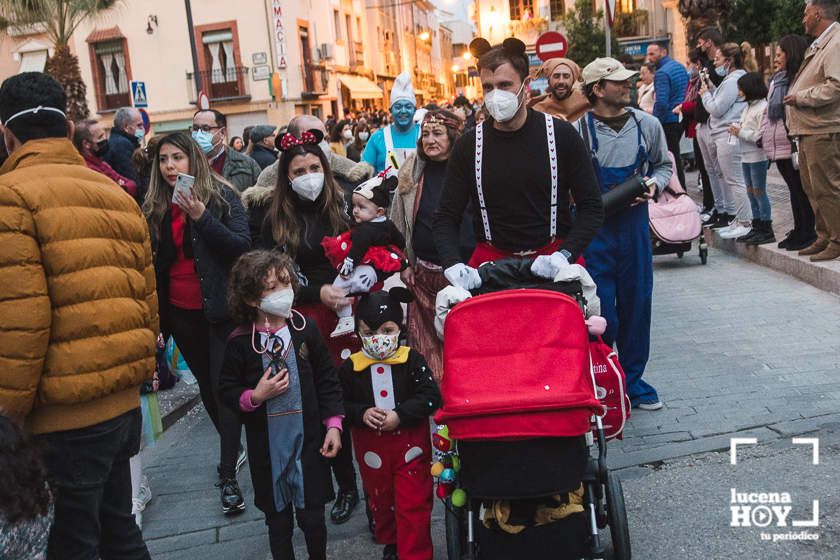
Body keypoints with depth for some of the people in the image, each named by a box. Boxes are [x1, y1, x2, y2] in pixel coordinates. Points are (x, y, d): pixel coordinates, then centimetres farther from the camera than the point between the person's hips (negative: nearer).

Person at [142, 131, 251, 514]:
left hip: (219, 308, -5)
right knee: (206, 385, 16)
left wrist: (202, 217, -27)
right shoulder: (155, 207, 5)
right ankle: (234, 448, 35)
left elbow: (242, 244, -16)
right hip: (180, 311, 5)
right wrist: (156, 314, 5)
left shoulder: (221, 195, -7)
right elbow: (154, 262, 9)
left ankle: (228, 475, -2)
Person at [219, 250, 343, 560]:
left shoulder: (305, 329, -6)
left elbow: (327, 380, 1)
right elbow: (227, 390, 1)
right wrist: (255, 397, -17)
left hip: (308, 440, 1)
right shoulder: (240, 342, -9)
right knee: (278, 520, 14)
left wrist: (333, 425, -3)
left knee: (312, 517, 8)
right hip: (267, 446, 0)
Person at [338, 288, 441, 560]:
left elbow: (430, 396, -13)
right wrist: (361, 414, -18)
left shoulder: (412, 360, -9)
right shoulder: (350, 367, -5)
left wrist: (400, 415, -22)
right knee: (381, 501, 20)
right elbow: (340, 404, 0)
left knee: (414, 504, 1)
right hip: (371, 448, 3)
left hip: (411, 444, -2)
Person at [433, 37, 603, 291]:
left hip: (553, 254, -1)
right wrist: (453, 265, -15)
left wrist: (565, 255, -15)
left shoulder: (561, 135, -2)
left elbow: (591, 207, 1)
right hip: (491, 259, 1)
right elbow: (446, 219, 4)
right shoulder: (469, 145, 1)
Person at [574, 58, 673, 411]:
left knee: (636, 306, 11)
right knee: (600, 313, -1)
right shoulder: (579, 131, -8)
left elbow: (664, 165, 17)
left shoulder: (648, 125, 4)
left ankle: (632, 379, 27)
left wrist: (653, 184, -3)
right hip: (594, 231, -4)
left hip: (635, 226, 4)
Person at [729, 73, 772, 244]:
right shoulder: (748, 107, 14)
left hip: (758, 156, -9)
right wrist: (736, 129, 1)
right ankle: (757, 228, 21)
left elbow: (760, 135, -21)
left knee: (759, 192, -4)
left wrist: (740, 133, -16)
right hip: (746, 156, 9)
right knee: (751, 193, 13)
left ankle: (766, 231, 3)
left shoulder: (763, 107, -15)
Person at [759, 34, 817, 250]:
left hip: (792, 146, -9)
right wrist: (763, 135, 19)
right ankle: (799, 231, 22)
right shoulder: (777, 80, 17)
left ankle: (807, 233, 4)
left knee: (800, 189, -3)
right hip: (779, 146, 9)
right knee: (794, 188, 14)